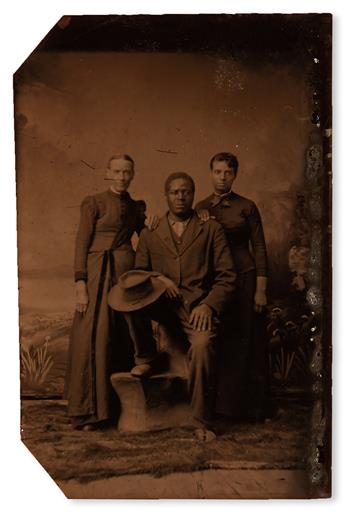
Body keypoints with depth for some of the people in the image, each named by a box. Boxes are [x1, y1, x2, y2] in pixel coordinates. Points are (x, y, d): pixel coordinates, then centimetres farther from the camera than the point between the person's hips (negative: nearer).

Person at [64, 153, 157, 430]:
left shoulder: (137, 207, 16)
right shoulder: (94, 202, 2)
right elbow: (82, 243, -4)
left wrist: (150, 226, 0)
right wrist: (80, 284, -12)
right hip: (98, 274, -5)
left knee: (123, 339, 5)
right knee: (94, 338, -7)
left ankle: (120, 404, 15)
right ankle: (88, 410, 2)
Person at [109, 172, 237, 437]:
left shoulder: (211, 229, 13)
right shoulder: (150, 233, 19)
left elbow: (227, 276, 6)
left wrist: (209, 305, -11)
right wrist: (157, 278, -7)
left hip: (198, 307, -2)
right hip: (163, 306, 3)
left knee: (203, 344, -34)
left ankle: (202, 422, -16)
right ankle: (146, 357, -4)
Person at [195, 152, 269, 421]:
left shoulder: (247, 207, 0)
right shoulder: (200, 208, 9)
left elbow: (259, 248, -1)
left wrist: (261, 289, -7)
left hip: (243, 280, -3)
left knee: (245, 343, 1)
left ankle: (247, 404, 13)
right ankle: (218, 403, 16)